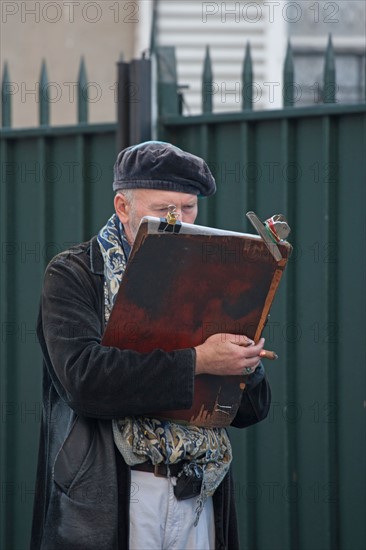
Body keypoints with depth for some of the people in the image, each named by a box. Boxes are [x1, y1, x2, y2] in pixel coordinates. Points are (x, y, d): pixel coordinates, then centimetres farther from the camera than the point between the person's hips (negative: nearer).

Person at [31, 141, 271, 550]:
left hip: (199, 500, 4)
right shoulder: (73, 275, -1)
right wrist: (197, 362, -21)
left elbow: (252, 409, 13)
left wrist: (244, 367, -10)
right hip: (107, 506, -4)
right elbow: (83, 375, -19)